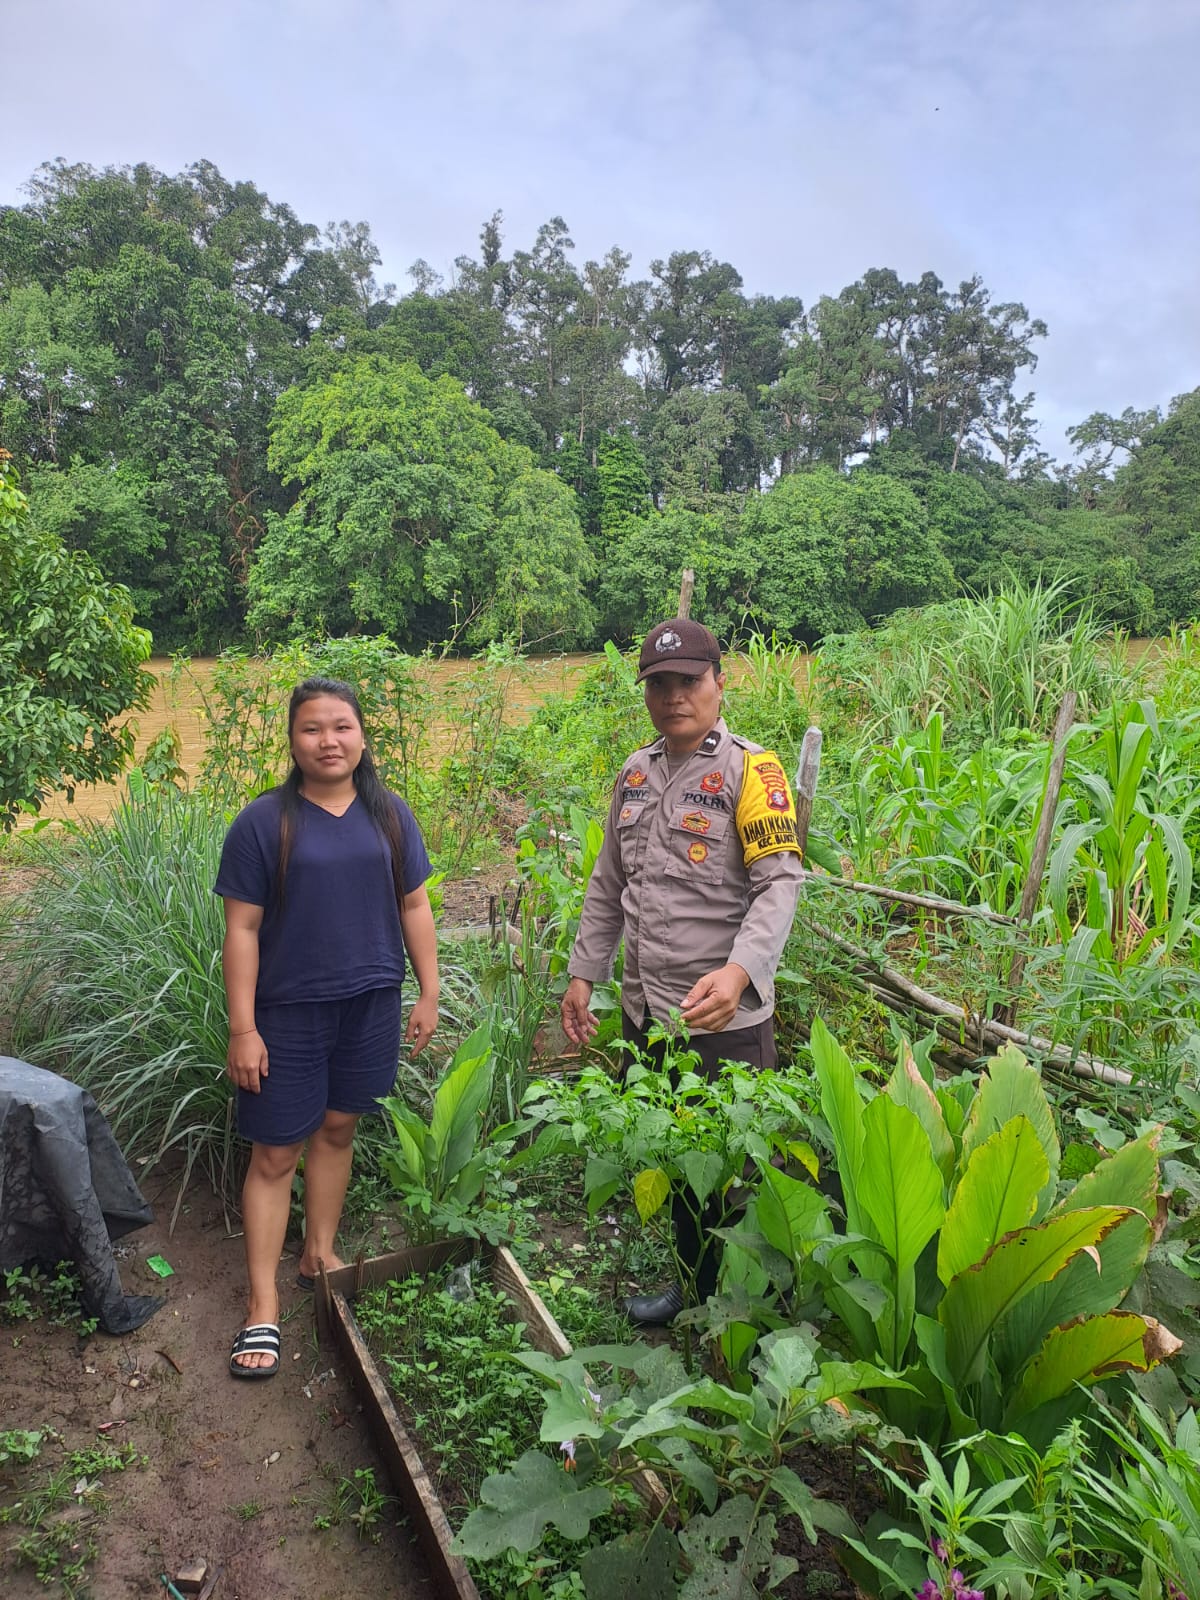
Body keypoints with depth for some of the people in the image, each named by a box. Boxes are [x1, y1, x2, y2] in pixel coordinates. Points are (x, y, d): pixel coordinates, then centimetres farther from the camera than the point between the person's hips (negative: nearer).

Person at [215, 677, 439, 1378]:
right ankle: (263, 1304, 14)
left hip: (370, 1004, 3)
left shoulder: (389, 814, 3)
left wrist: (430, 993, 5)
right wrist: (243, 1028, -10)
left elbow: (414, 906, 8)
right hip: (289, 1011, -3)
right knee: (275, 1154, 3)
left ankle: (321, 1253, 35)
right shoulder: (264, 821, -8)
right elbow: (242, 929, -8)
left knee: (336, 1129, 16)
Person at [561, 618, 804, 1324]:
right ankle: (694, 1281, 42)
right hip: (646, 1014, 7)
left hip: (723, 1019, -6)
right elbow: (609, 885, 18)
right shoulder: (636, 774, 10)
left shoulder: (750, 770, -10)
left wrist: (739, 970, -34)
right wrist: (583, 973, 15)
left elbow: (781, 882, -19)